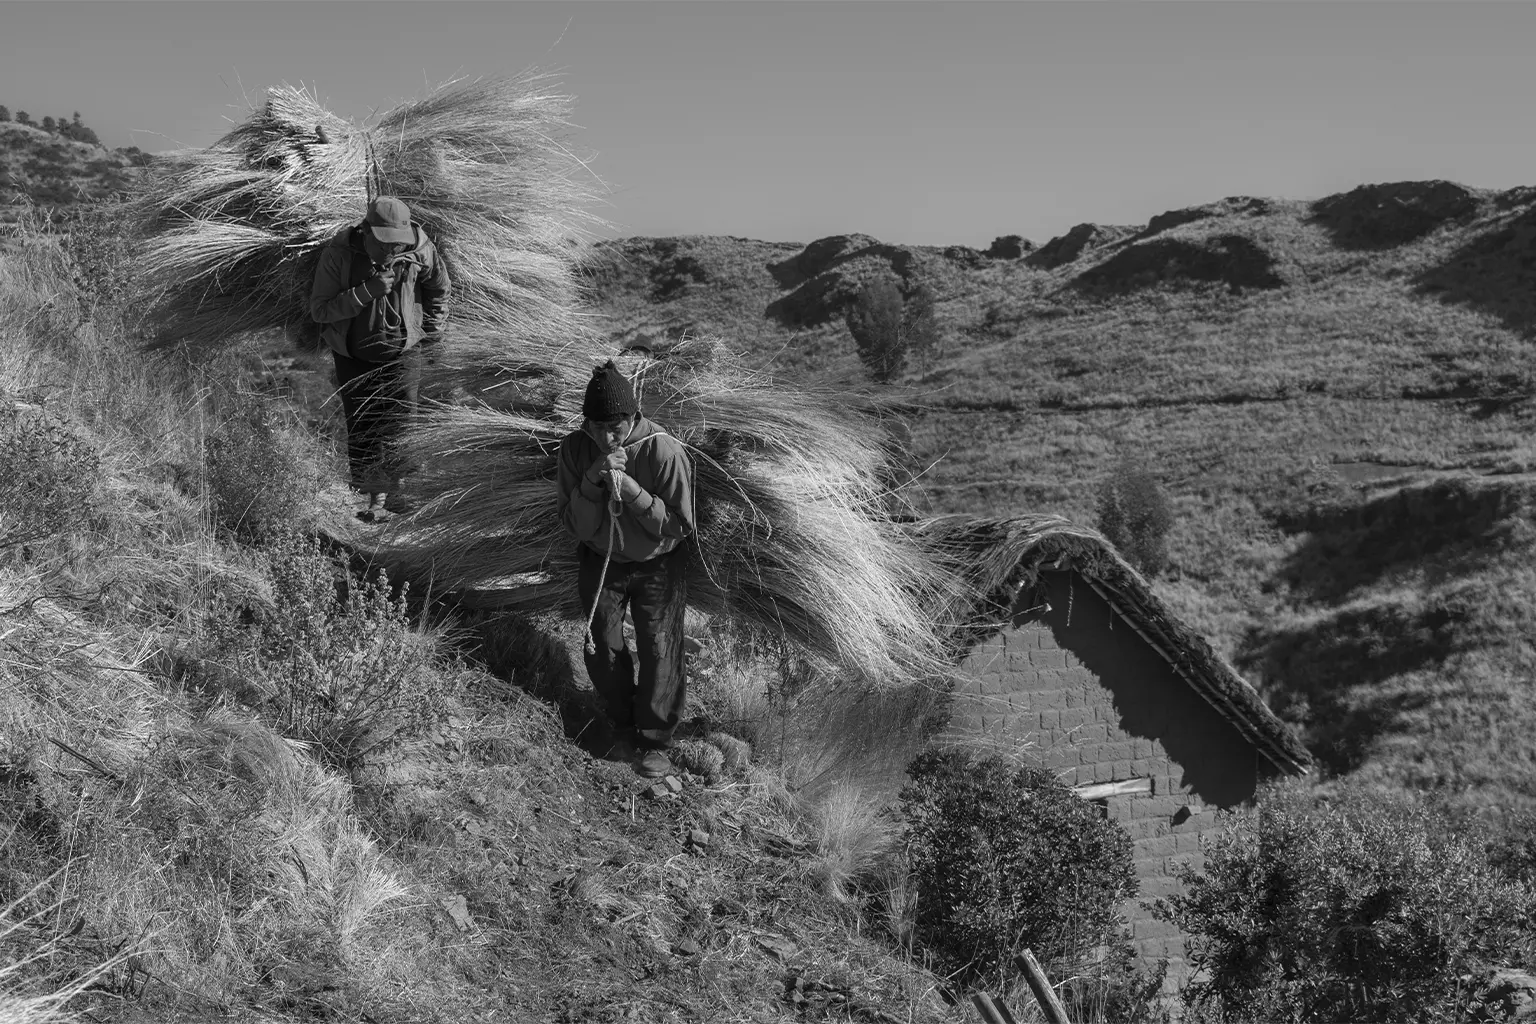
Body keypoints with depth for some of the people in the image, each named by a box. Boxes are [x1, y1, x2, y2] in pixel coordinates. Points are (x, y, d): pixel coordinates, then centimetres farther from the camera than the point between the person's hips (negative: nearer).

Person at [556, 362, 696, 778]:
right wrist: (591, 482, -32)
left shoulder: (664, 450, -25)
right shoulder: (575, 448, -16)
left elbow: (678, 525, -21)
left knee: (660, 650, -4)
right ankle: (623, 727, 32)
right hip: (600, 562, 3)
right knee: (603, 650, 9)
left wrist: (632, 490, -34)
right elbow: (576, 526, -13)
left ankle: (654, 741, 12)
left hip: (657, 564, -3)